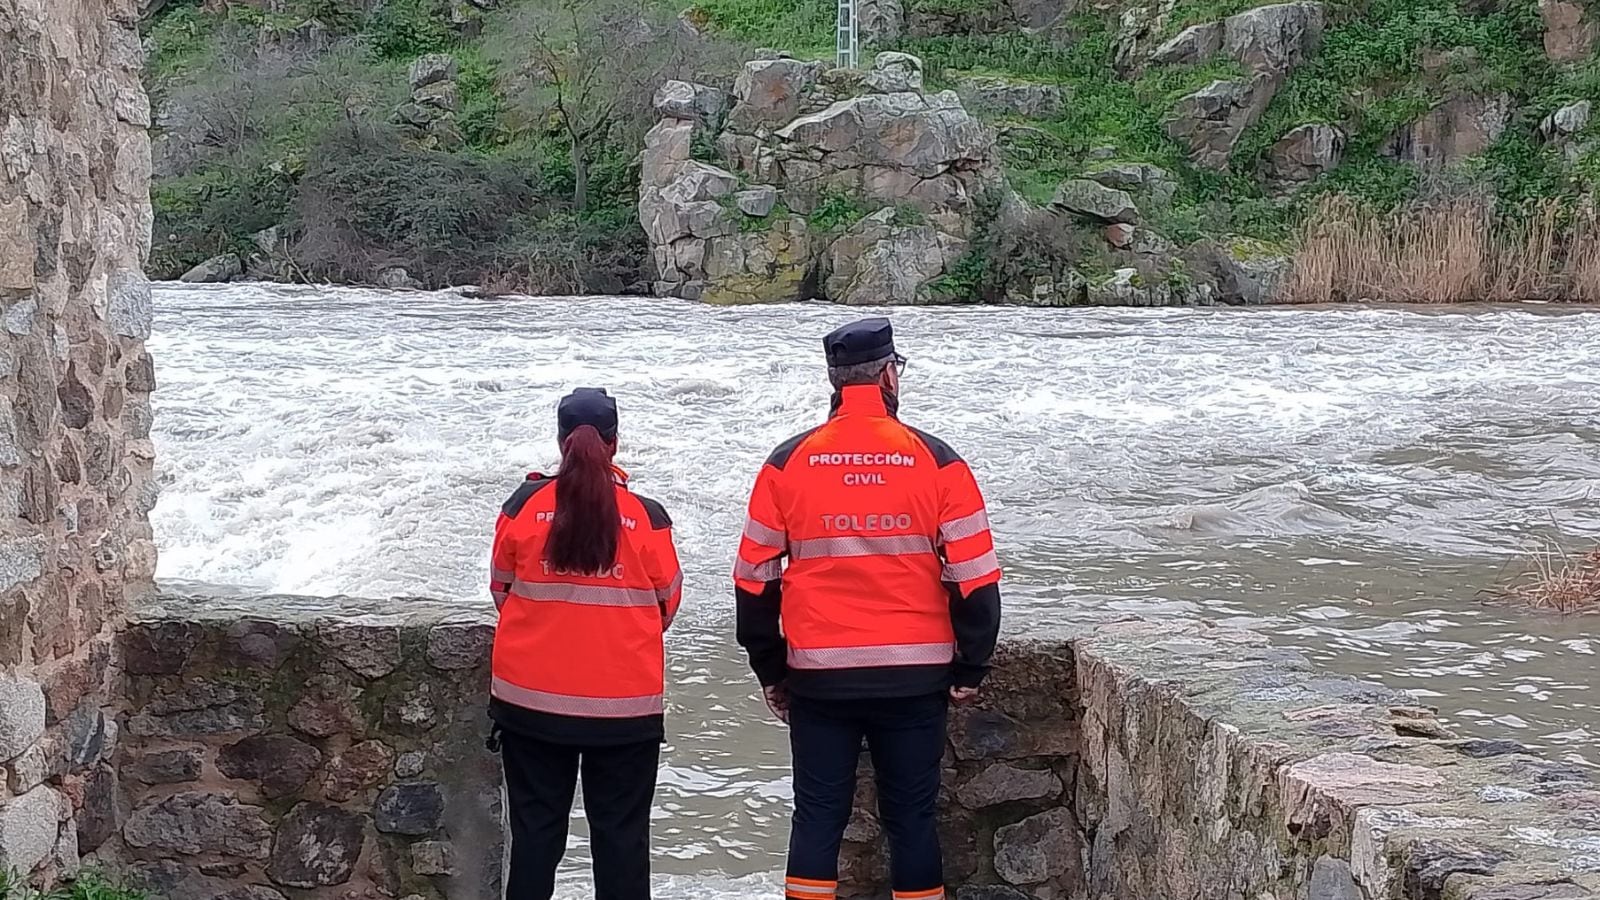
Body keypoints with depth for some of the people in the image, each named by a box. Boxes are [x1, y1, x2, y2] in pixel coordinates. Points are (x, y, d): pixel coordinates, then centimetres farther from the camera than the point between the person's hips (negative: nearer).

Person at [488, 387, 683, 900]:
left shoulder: (524, 506, -5)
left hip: (531, 699, 1)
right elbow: (667, 602, 4)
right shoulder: (646, 517, -8)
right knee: (621, 833, 7)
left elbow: (501, 588, 8)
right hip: (625, 704, -1)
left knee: (535, 829, 11)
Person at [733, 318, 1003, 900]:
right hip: (914, 677, -1)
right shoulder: (936, 462, -4)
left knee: (818, 818, 8)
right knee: (911, 818, 8)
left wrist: (770, 671, 13)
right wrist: (970, 669, 6)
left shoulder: (788, 462, 0)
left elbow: (755, 577, 3)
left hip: (818, 678, 1)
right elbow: (975, 577, -4)